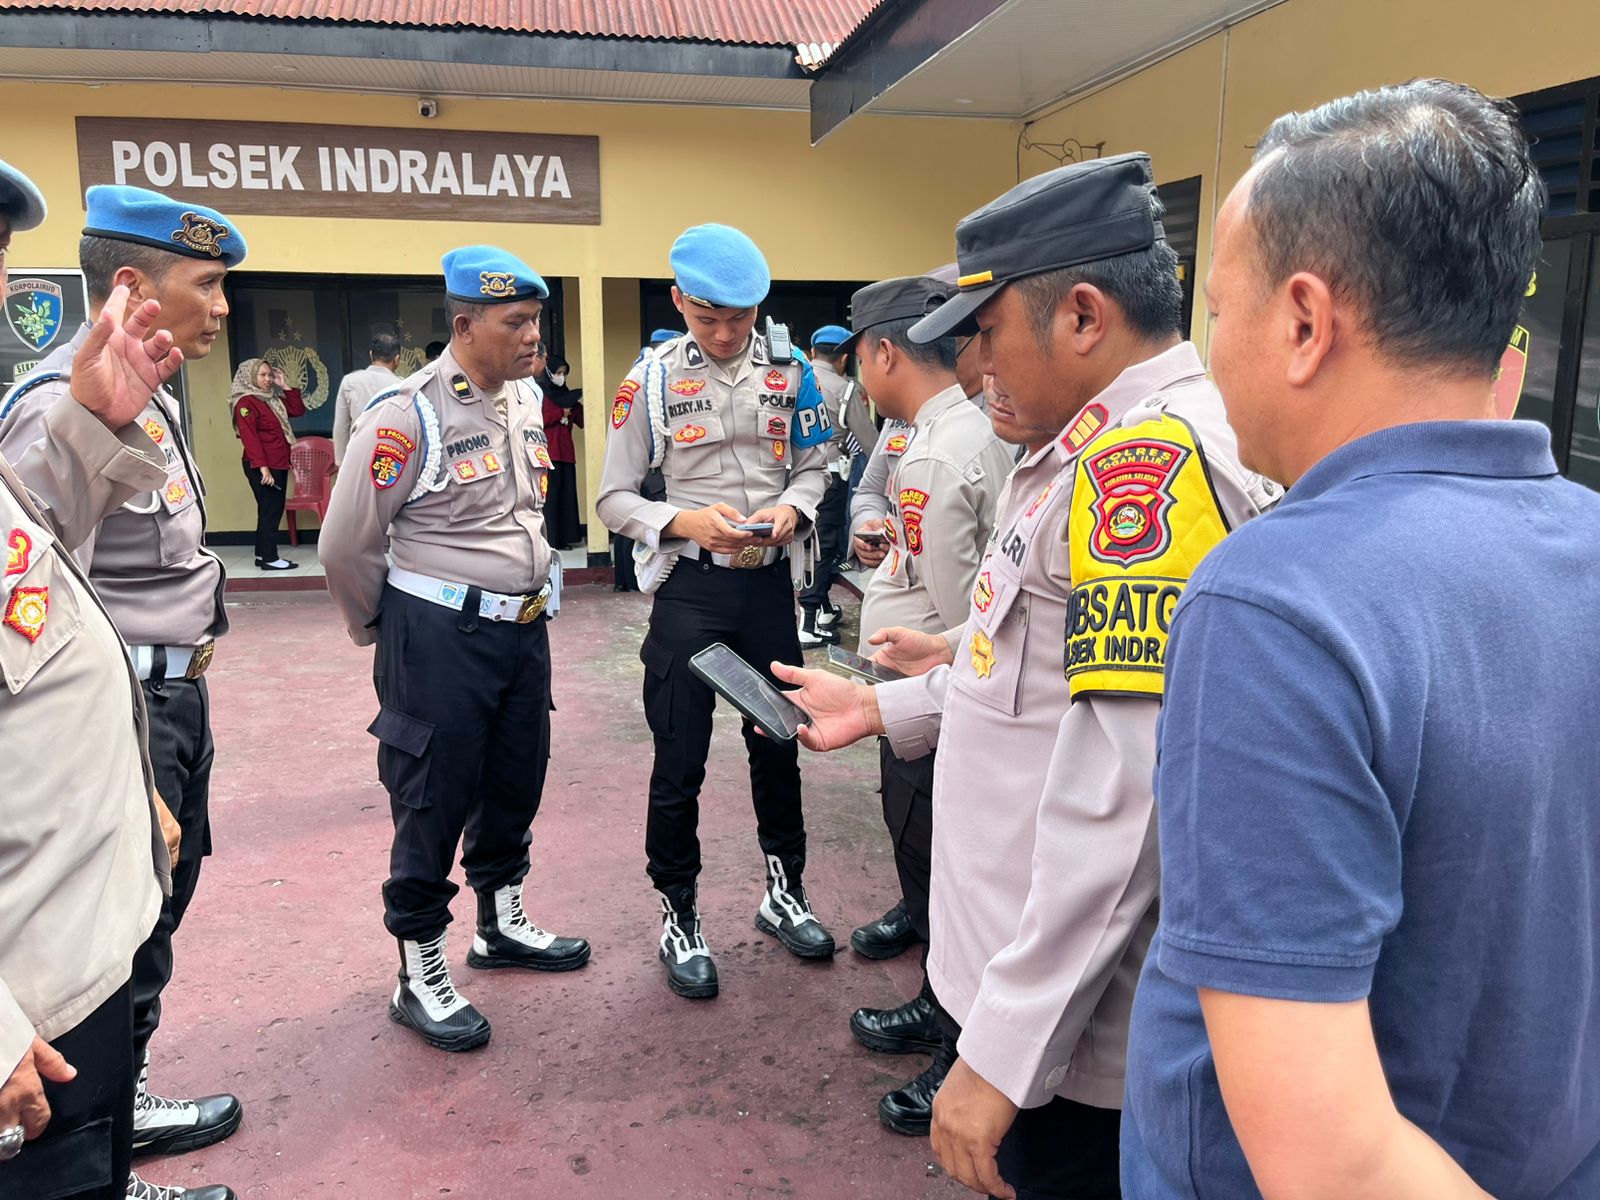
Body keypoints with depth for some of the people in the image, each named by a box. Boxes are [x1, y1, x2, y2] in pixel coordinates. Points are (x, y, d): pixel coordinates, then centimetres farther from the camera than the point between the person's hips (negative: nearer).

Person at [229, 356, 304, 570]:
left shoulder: (272, 399, 16)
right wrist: (262, 467, -24)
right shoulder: (245, 403, -10)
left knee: (274, 510, 11)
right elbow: (249, 437, -18)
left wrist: (285, 386, 8)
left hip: (279, 463, 9)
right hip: (261, 466, -9)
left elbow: (298, 410, 15)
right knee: (270, 511, -7)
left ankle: (262, 555, 18)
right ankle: (269, 558, -3)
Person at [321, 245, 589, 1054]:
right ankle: (420, 978, 20)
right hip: (440, 638, -7)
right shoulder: (406, 416, -16)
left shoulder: (527, 399, 6)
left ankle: (502, 925, 40)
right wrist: (383, 633, 3)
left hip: (523, 626, 8)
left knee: (516, 781, 19)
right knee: (433, 802, 3)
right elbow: (346, 545, -10)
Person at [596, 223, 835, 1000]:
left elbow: (813, 465, 10)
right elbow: (614, 499, -4)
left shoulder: (788, 373, 2)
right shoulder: (651, 380, -5)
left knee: (778, 741, 15)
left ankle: (783, 892, 36)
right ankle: (679, 919, 23)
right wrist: (686, 522, -20)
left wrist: (793, 508, -12)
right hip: (690, 587, -3)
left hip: (769, 582, 3)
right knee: (680, 761, 3)